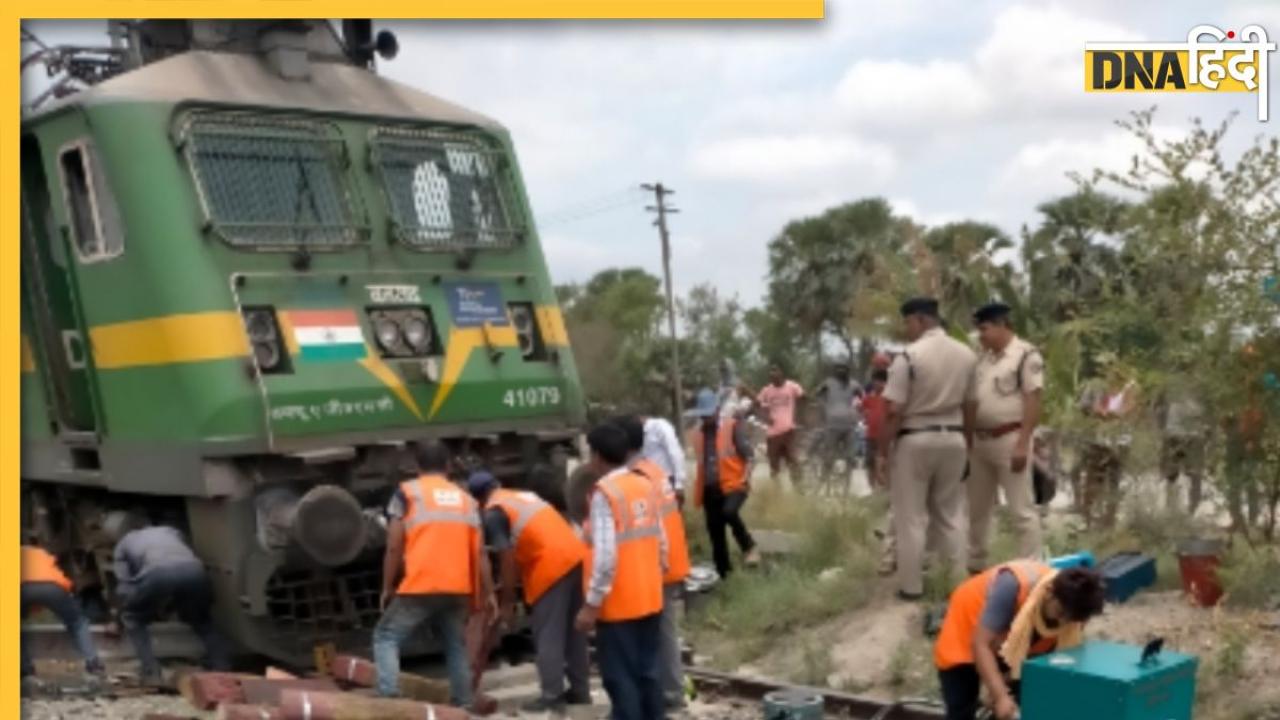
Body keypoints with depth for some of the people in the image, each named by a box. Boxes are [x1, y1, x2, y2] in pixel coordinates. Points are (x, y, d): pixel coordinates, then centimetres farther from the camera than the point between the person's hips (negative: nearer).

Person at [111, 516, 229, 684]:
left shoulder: (124, 543, 33)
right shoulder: (169, 531, 42)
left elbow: (124, 584, 27)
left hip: (158, 573, -3)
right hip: (194, 571, 3)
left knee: (132, 619, 24)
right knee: (202, 620, 31)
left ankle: (151, 672, 10)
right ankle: (222, 668, 16)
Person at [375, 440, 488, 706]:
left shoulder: (407, 492, 6)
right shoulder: (467, 500, 18)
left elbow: (394, 547, -1)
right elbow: (478, 553, 12)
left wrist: (387, 588, 7)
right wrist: (485, 594, 16)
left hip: (418, 587, -4)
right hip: (457, 588, 4)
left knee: (386, 637, 8)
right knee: (455, 645, 19)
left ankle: (388, 697, -7)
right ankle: (463, 704, 17)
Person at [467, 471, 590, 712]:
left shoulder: (493, 513, 0)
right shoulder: (525, 496, 25)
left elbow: (507, 558, -6)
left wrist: (507, 602, 1)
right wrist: (510, 584, 35)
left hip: (552, 567, -8)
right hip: (576, 557, 8)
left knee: (548, 636, 0)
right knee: (572, 630, 16)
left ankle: (552, 696, 2)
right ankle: (580, 690, 23)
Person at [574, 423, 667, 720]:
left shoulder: (604, 493, -16)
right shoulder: (646, 487, 6)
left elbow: (605, 556, -22)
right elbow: (661, 542, 10)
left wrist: (592, 604, -17)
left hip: (619, 603, -7)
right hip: (649, 598, 7)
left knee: (620, 677, 0)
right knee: (648, 670, 14)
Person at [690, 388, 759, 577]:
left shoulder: (732, 427, -2)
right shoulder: (698, 434, 10)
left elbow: (747, 454, -5)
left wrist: (746, 476, -21)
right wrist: (699, 492, 16)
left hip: (733, 484, -5)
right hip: (710, 489, 5)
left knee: (729, 512, -33)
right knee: (715, 531, 6)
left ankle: (749, 547, -11)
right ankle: (723, 572, 18)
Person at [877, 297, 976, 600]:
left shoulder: (909, 356, -15)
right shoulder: (967, 354, 4)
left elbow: (893, 411, -15)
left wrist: (884, 452, -7)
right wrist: (969, 444, 17)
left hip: (914, 440, -5)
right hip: (953, 438, 5)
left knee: (911, 517, 4)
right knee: (951, 514, 15)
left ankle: (911, 586, 8)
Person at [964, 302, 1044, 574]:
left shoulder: (1026, 354, -9)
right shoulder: (983, 359, 14)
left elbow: (1032, 402, -14)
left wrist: (1022, 444, -19)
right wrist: (967, 441, 14)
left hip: (1009, 439, -8)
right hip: (981, 441, 8)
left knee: (1022, 509, -4)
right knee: (978, 508, 15)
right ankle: (975, 565, 27)